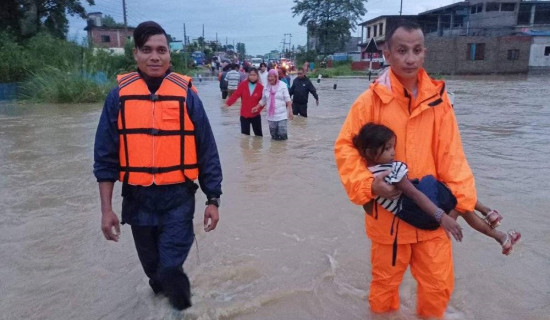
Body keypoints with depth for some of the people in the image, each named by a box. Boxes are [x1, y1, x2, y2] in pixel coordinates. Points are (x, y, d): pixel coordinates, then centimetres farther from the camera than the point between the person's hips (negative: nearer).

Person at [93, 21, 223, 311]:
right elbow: (105, 155, 1)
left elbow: (207, 151, -2)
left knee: (171, 269, -4)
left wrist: (213, 200, -2)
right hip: (137, 199, 2)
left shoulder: (186, 94, -5)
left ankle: (182, 306, 26)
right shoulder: (119, 96, -2)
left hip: (178, 197, -2)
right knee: (153, 267, 20)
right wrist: (106, 208, -2)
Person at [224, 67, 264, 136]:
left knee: (258, 134, 11)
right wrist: (228, 103, -22)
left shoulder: (260, 87, -4)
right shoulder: (243, 85, -4)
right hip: (244, 115, 0)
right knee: (245, 134, 6)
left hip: (256, 115, 0)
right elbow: (235, 95, -10)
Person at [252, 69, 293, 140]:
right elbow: (263, 100, 15)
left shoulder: (282, 85, -5)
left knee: (282, 135, -11)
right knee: (274, 136, 8)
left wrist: (290, 111, -8)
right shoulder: (266, 87, 6)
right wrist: (257, 107, 3)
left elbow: (287, 99, -4)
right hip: (271, 116, 4)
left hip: (282, 115, -4)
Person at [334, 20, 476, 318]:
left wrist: (464, 198, -11)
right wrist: (367, 184, -19)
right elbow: (344, 146, -6)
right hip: (388, 210, -2)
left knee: (439, 285, 14)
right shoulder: (372, 99, -11)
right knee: (384, 282, 17)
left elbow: (451, 153, -3)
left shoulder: (438, 98, -4)